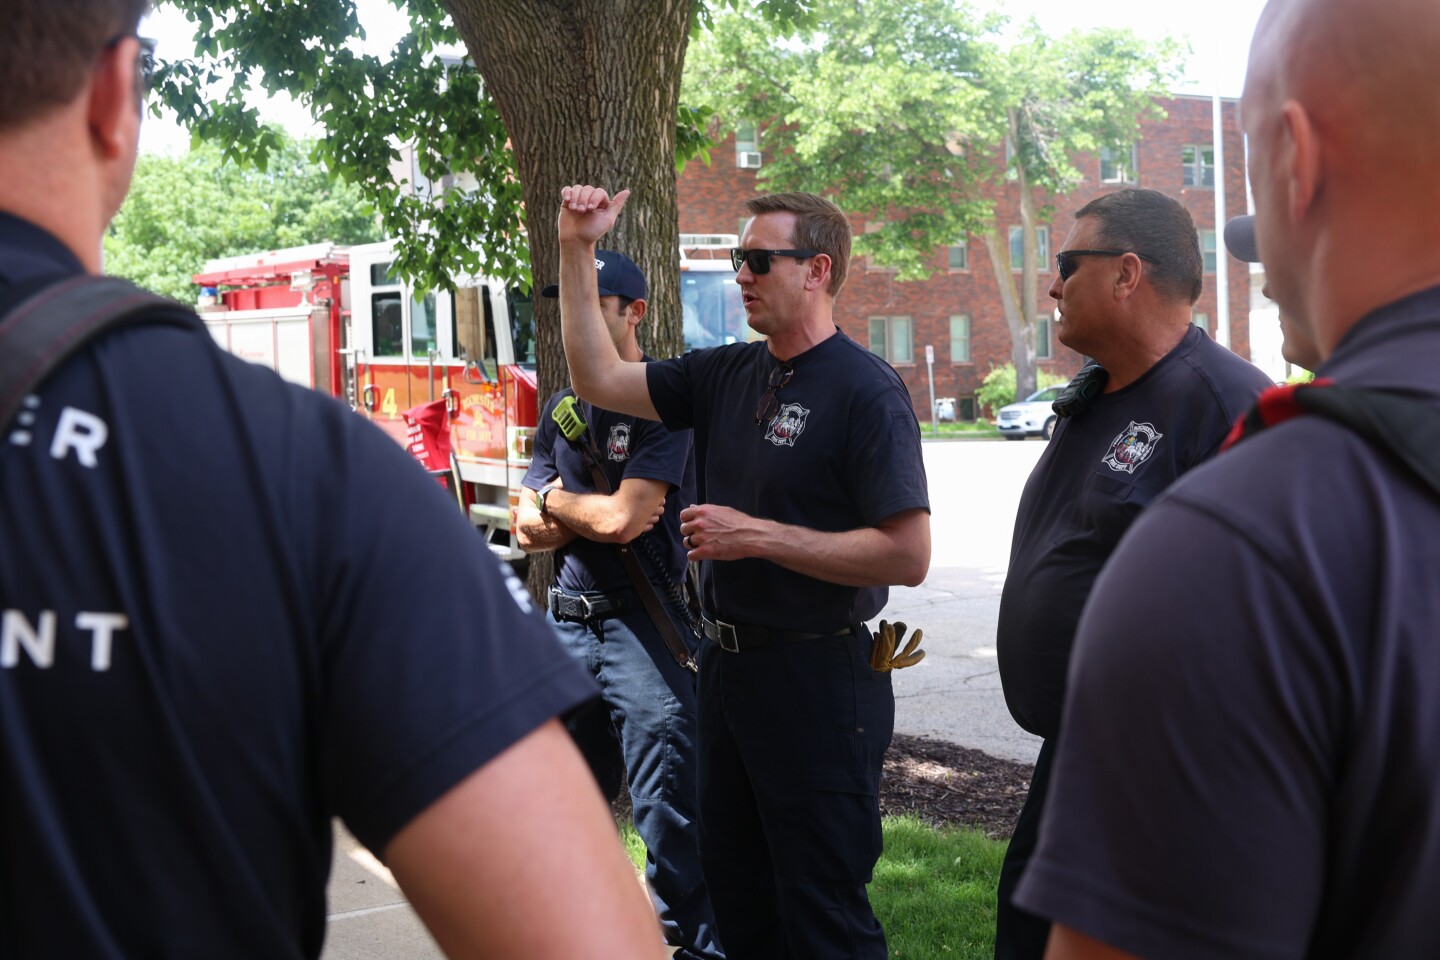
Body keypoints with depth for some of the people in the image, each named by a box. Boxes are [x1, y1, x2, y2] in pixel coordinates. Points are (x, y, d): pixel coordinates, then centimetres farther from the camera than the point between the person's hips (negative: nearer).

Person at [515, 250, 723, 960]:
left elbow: (623, 518, -20)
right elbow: (528, 531, 7)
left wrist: (554, 499, -2)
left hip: (644, 628, -7)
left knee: (670, 815, -6)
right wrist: (595, 514, -12)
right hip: (570, 625, 8)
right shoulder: (561, 408, 12)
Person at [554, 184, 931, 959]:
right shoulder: (726, 375, 7)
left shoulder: (864, 391, -15)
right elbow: (598, 380, 8)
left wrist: (757, 537, -20)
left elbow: (907, 554, -22)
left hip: (818, 678, -8)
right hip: (727, 662, 8)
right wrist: (577, 251, 1)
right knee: (735, 892, 19)